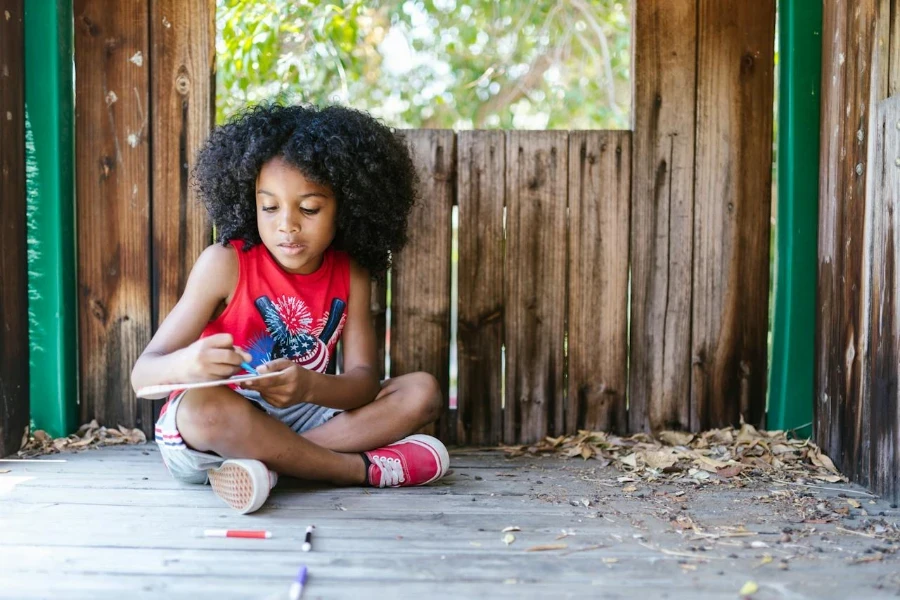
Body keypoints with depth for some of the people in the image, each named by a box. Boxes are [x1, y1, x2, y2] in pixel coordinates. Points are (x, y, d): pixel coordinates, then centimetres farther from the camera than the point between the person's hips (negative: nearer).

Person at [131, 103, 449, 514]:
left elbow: (364, 381, -10)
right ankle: (365, 469, -24)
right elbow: (143, 375, -14)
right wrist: (187, 364, -40)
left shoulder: (349, 273, -1)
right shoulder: (225, 264, -12)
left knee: (421, 392, -11)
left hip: (299, 419, 4)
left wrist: (309, 386, -33)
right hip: (212, 431, -4)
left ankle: (270, 463, -25)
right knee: (204, 404, -37)